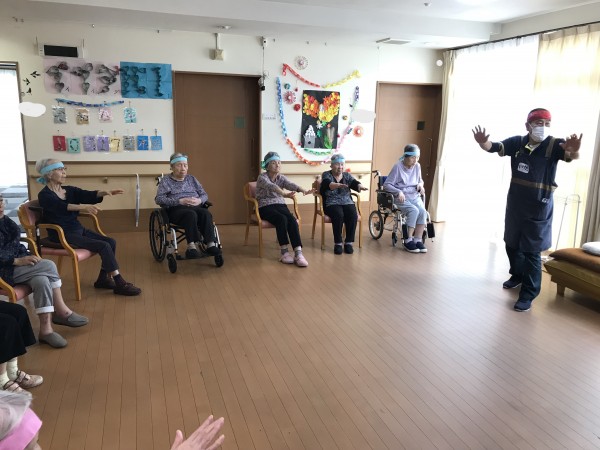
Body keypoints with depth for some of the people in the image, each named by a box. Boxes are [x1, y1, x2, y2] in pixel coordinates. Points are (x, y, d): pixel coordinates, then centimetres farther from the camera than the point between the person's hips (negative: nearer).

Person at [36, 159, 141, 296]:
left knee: (111, 242, -6)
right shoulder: (44, 195, -11)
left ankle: (103, 279, 7)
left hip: (78, 229, 8)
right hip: (62, 235, -8)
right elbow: (61, 207, -31)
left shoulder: (70, 190, 10)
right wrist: (83, 207, -48)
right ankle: (120, 284, -14)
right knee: (104, 246, -20)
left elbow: (88, 195, -7)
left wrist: (104, 192, -27)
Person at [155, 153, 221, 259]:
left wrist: (199, 200, -5)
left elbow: (204, 195, 20)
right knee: (191, 214, -38)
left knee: (206, 213, -33)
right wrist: (179, 201, -15)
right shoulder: (166, 181, 13)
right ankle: (192, 246, -47)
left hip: (196, 207, 3)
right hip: (176, 209, -3)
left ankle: (210, 245, -44)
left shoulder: (192, 179, 25)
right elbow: (159, 199, -2)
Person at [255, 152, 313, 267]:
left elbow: (291, 184, -16)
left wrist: (303, 190, -38)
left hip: (280, 205, 4)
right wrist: (285, 194, -52)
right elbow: (272, 187, -32)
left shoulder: (281, 177, 6)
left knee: (292, 220, -27)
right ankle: (284, 252, -26)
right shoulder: (262, 177, -10)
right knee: (281, 219, -34)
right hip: (265, 207, -4)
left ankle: (298, 253, -34)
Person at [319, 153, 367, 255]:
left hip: (347, 203, 3)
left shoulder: (347, 175, 10)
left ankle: (348, 242, -16)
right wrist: (338, 185, -46)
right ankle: (338, 243, -21)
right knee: (339, 215, -33)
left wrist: (360, 186, -34)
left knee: (353, 215, -27)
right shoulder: (326, 175, -1)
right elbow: (329, 184, -24)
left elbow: (355, 183, -9)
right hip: (331, 204, -3)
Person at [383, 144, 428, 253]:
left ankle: (418, 240, -17)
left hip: (414, 196, 5)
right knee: (414, 210, -31)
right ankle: (408, 241, -20)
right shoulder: (398, 167, -8)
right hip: (401, 197, -5)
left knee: (423, 211, -26)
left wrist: (420, 184, 2)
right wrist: (399, 192, -22)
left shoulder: (417, 166, 7)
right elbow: (386, 185, -8)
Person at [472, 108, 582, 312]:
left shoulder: (554, 145, -14)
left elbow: (570, 155, -32)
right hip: (514, 206, 4)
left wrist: (573, 150, -58)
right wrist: (482, 142, -35)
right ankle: (517, 275, 43)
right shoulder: (517, 142, -4)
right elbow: (494, 147, -11)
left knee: (532, 251, -1)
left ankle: (528, 294, 9)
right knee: (511, 244, 19)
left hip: (539, 209, -4)